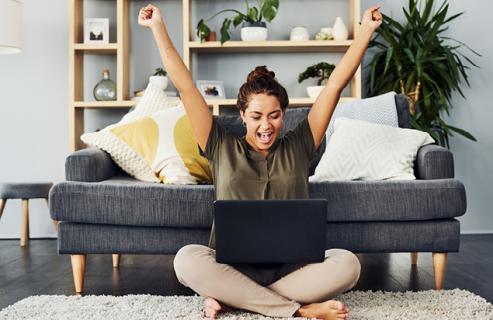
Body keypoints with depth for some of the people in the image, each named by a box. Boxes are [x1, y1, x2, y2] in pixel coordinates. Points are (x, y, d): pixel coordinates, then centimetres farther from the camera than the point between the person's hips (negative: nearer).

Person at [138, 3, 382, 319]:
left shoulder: (297, 147, 9)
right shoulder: (222, 148, 7)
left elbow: (336, 83, 6)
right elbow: (185, 85, 5)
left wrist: (366, 30, 5)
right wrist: (158, 27, 5)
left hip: (291, 268, 1)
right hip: (234, 266, -1)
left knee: (347, 263, -28)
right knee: (187, 259, -32)